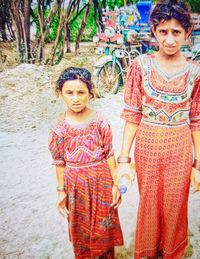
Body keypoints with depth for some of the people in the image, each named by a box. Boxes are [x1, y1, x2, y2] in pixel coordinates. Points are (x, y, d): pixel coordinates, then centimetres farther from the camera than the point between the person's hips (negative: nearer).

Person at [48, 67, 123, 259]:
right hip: (75, 183, 1)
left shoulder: (100, 121, -11)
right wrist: (61, 191, 1)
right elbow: (59, 161, -1)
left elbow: (109, 155, -5)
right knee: (79, 229, 18)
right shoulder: (59, 125, -8)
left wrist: (115, 184, -4)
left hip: (101, 179, -1)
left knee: (104, 226, 15)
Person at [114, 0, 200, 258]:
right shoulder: (140, 66, -7)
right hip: (147, 146, 0)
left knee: (174, 207, 16)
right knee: (148, 204, 17)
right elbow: (132, 114, -7)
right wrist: (124, 158, -9)